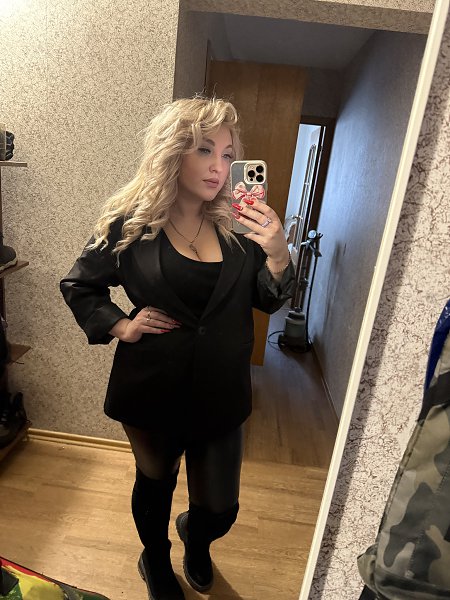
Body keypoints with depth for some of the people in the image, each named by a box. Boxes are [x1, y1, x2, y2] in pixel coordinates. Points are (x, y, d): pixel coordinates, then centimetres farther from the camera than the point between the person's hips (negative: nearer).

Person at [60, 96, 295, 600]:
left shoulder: (237, 226, -5)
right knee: (155, 485, 23)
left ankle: (194, 538, 55)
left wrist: (277, 255, -20)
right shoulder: (132, 224, -10)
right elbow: (78, 285, 4)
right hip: (154, 388, -1)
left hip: (221, 391, 2)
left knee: (219, 508, 14)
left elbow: (269, 301, -2)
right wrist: (119, 326, -10)